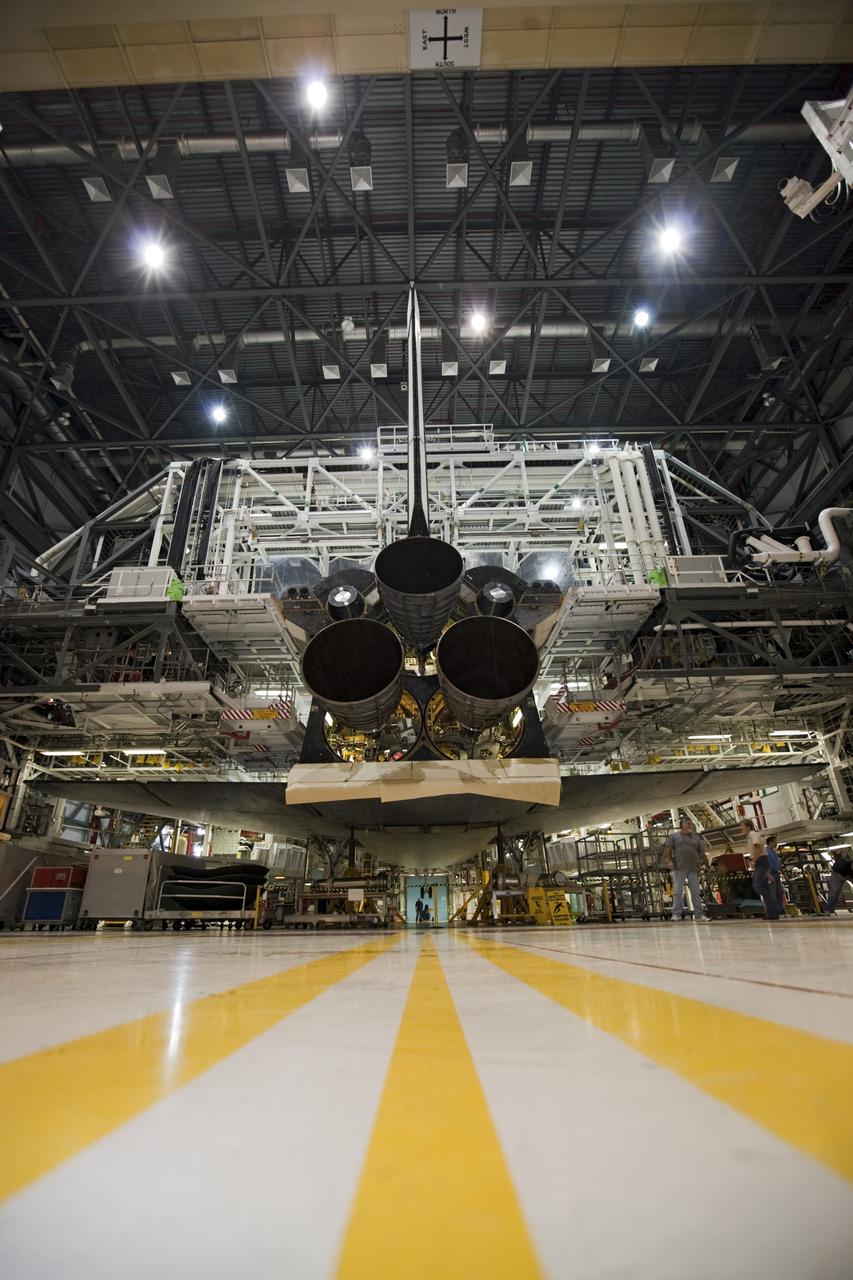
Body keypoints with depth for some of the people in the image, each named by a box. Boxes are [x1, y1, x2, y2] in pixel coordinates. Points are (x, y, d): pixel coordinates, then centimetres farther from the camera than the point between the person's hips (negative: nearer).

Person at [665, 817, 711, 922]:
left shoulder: (696, 837, 12)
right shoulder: (674, 835, 4)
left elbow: (702, 853, 12)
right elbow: (669, 849, 2)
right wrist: (670, 860, -8)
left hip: (693, 869, 3)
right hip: (679, 868, -3)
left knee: (696, 892, 8)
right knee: (677, 891, -3)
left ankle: (699, 914, 15)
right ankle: (676, 913, 1)